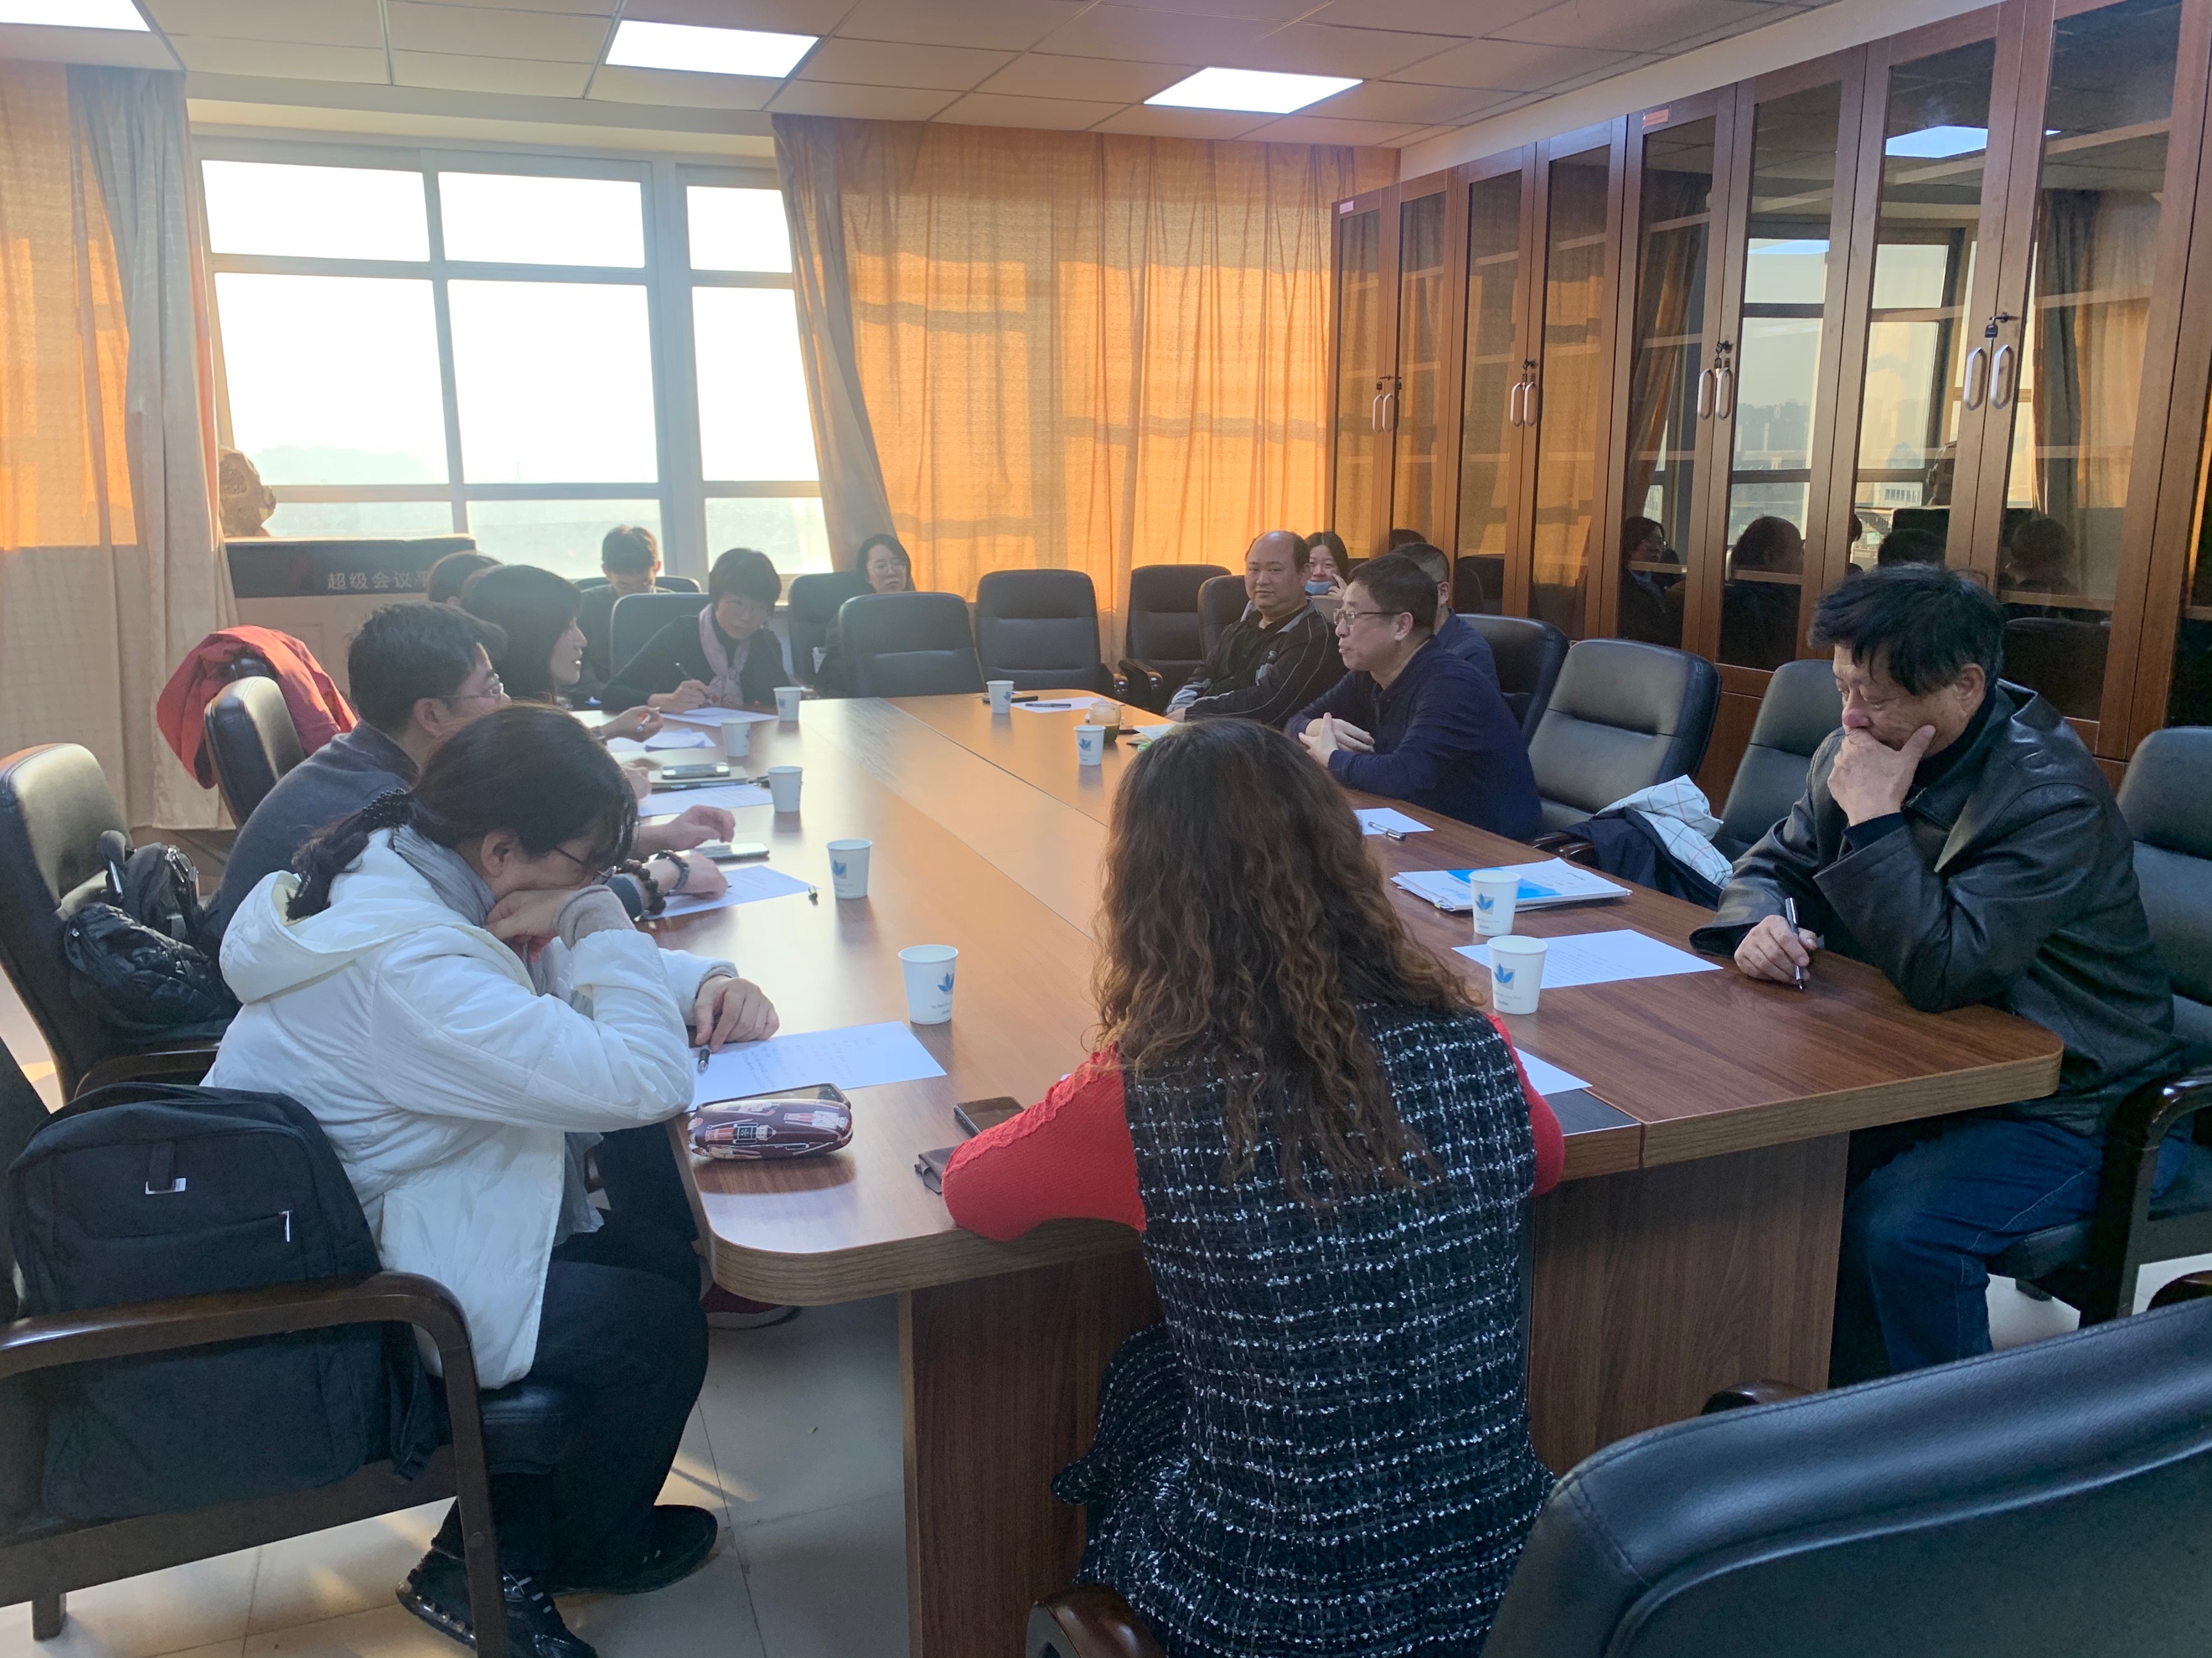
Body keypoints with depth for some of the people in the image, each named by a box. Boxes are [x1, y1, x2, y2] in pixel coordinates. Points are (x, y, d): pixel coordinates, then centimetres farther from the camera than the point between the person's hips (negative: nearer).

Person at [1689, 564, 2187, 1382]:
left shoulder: (2054, 794, -23)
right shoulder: (1855, 752, -2)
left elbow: (1942, 973, -31)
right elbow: (1773, 863, 9)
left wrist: (1875, 817, -28)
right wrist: (1758, 924, -15)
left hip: (2069, 1106, -7)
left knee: (1897, 1231, -30)